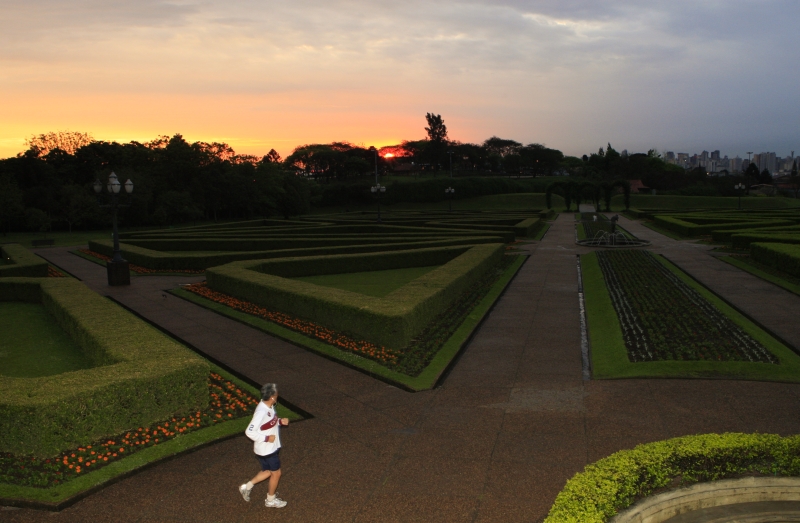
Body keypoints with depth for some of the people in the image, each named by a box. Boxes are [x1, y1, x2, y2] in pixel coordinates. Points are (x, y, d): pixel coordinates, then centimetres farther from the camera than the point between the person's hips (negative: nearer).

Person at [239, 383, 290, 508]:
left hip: (272, 447, 9)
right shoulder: (261, 412, -33)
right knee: (276, 473, 10)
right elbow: (250, 432, -31)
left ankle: (247, 487, 36)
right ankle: (271, 500, 31)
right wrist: (267, 438, -26)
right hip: (266, 450, -9)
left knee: (268, 471, 24)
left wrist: (280, 421, -3)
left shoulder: (269, 406, -4)